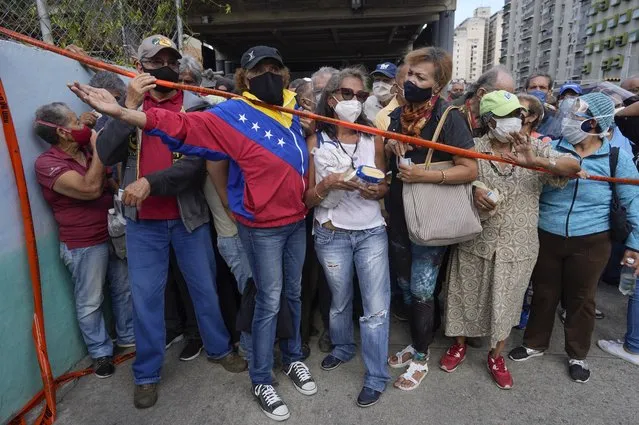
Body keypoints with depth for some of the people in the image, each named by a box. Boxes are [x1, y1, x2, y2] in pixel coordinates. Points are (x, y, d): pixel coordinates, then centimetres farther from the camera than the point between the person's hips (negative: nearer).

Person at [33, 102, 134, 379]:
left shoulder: (87, 151, 6)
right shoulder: (47, 164, -16)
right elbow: (90, 188, -28)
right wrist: (98, 149, -20)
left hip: (114, 234, 7)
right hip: (84, 244, -7)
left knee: (123, 289, 18)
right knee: (90, 302, 7)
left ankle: (128, 336, 36)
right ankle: (101, 352, 25)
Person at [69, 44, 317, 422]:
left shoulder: (293, 111, 8)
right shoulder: (233, 115, -11)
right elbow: (183, 125, -23)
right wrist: (120, 112, -31)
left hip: (297, 220, 7)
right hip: (263, 227, -6)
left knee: (293, 293, 18)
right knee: (269, 301, 2)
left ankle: (294, 358, 40)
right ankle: (261, 381, 23)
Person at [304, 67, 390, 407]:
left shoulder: (374, 139, 2)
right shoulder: (316, 142, -4)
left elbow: (385, 186, 10)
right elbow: (307, 199, -3)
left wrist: (376, 190, -13)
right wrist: (327, 184, -23)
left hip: (371, 232, 1)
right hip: (331, 235, -1)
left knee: (376, 308, 2)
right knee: (340, 301, 18)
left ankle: (376, 376, 20)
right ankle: (342, 348, 45)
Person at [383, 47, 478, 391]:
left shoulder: (449, 117, -13)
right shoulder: (398, 114, 6)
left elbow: (470, 170, -15)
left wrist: (425, 175, -24)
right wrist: (390, 147, -6)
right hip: (399, 216, 6)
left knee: (422, 290, 4)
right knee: (407, 286, 17)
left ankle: (421, 358, 24)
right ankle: (415, 343, 38)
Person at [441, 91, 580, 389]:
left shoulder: (534, 148, -2)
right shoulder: (473, 148, -5)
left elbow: (573, 167, -12)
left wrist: (535, 161, -31)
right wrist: (472, 191, -24)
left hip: (517, 246, 1)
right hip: (475, 241, -1)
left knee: (506, 302, 15)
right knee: (466, 296, 13)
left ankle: (497, 356, 38)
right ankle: (459, 345, 39)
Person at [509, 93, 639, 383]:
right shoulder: (551, 148, -4)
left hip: (590, 242, -1)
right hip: (546, 237, 1)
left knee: (581, 298, 14)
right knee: (543, 294, 15)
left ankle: (577, 355, 35)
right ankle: (535, 343, 35)